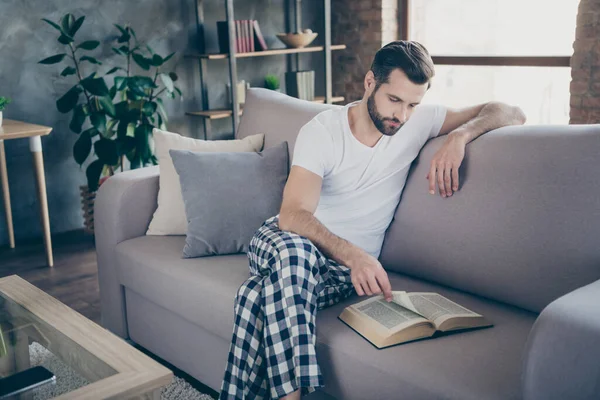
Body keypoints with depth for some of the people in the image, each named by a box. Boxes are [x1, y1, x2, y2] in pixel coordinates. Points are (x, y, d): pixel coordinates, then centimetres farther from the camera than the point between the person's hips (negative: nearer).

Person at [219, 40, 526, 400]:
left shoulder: (419, 122, 1)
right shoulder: (322, 130, -8)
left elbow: (512, 114, 4)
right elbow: (293, 215, -21)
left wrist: (460, 136, -18)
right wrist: (354, 255, -38)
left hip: (349, 264, 1)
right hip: (286, 240, 0)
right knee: (293, 255, -40)